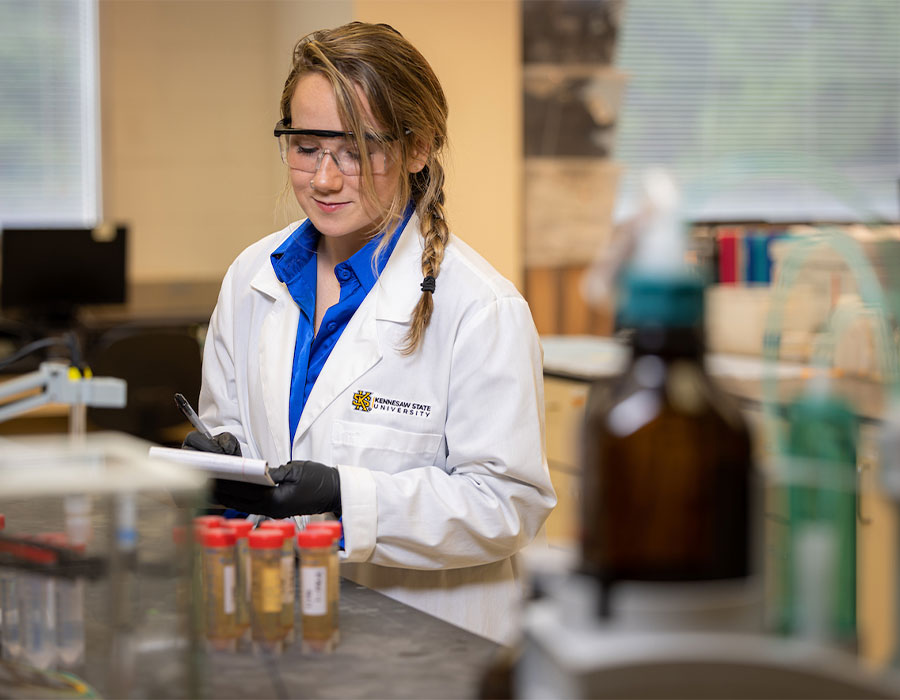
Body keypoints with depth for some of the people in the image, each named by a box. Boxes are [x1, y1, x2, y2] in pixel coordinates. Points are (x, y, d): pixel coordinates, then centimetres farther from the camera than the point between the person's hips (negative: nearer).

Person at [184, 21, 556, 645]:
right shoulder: (253, 277, 8)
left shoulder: (482, 309, -11)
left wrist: (348, 497, -22)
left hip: (429, 635, -3)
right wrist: (220, 457, -4)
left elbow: (511, 503, -12)